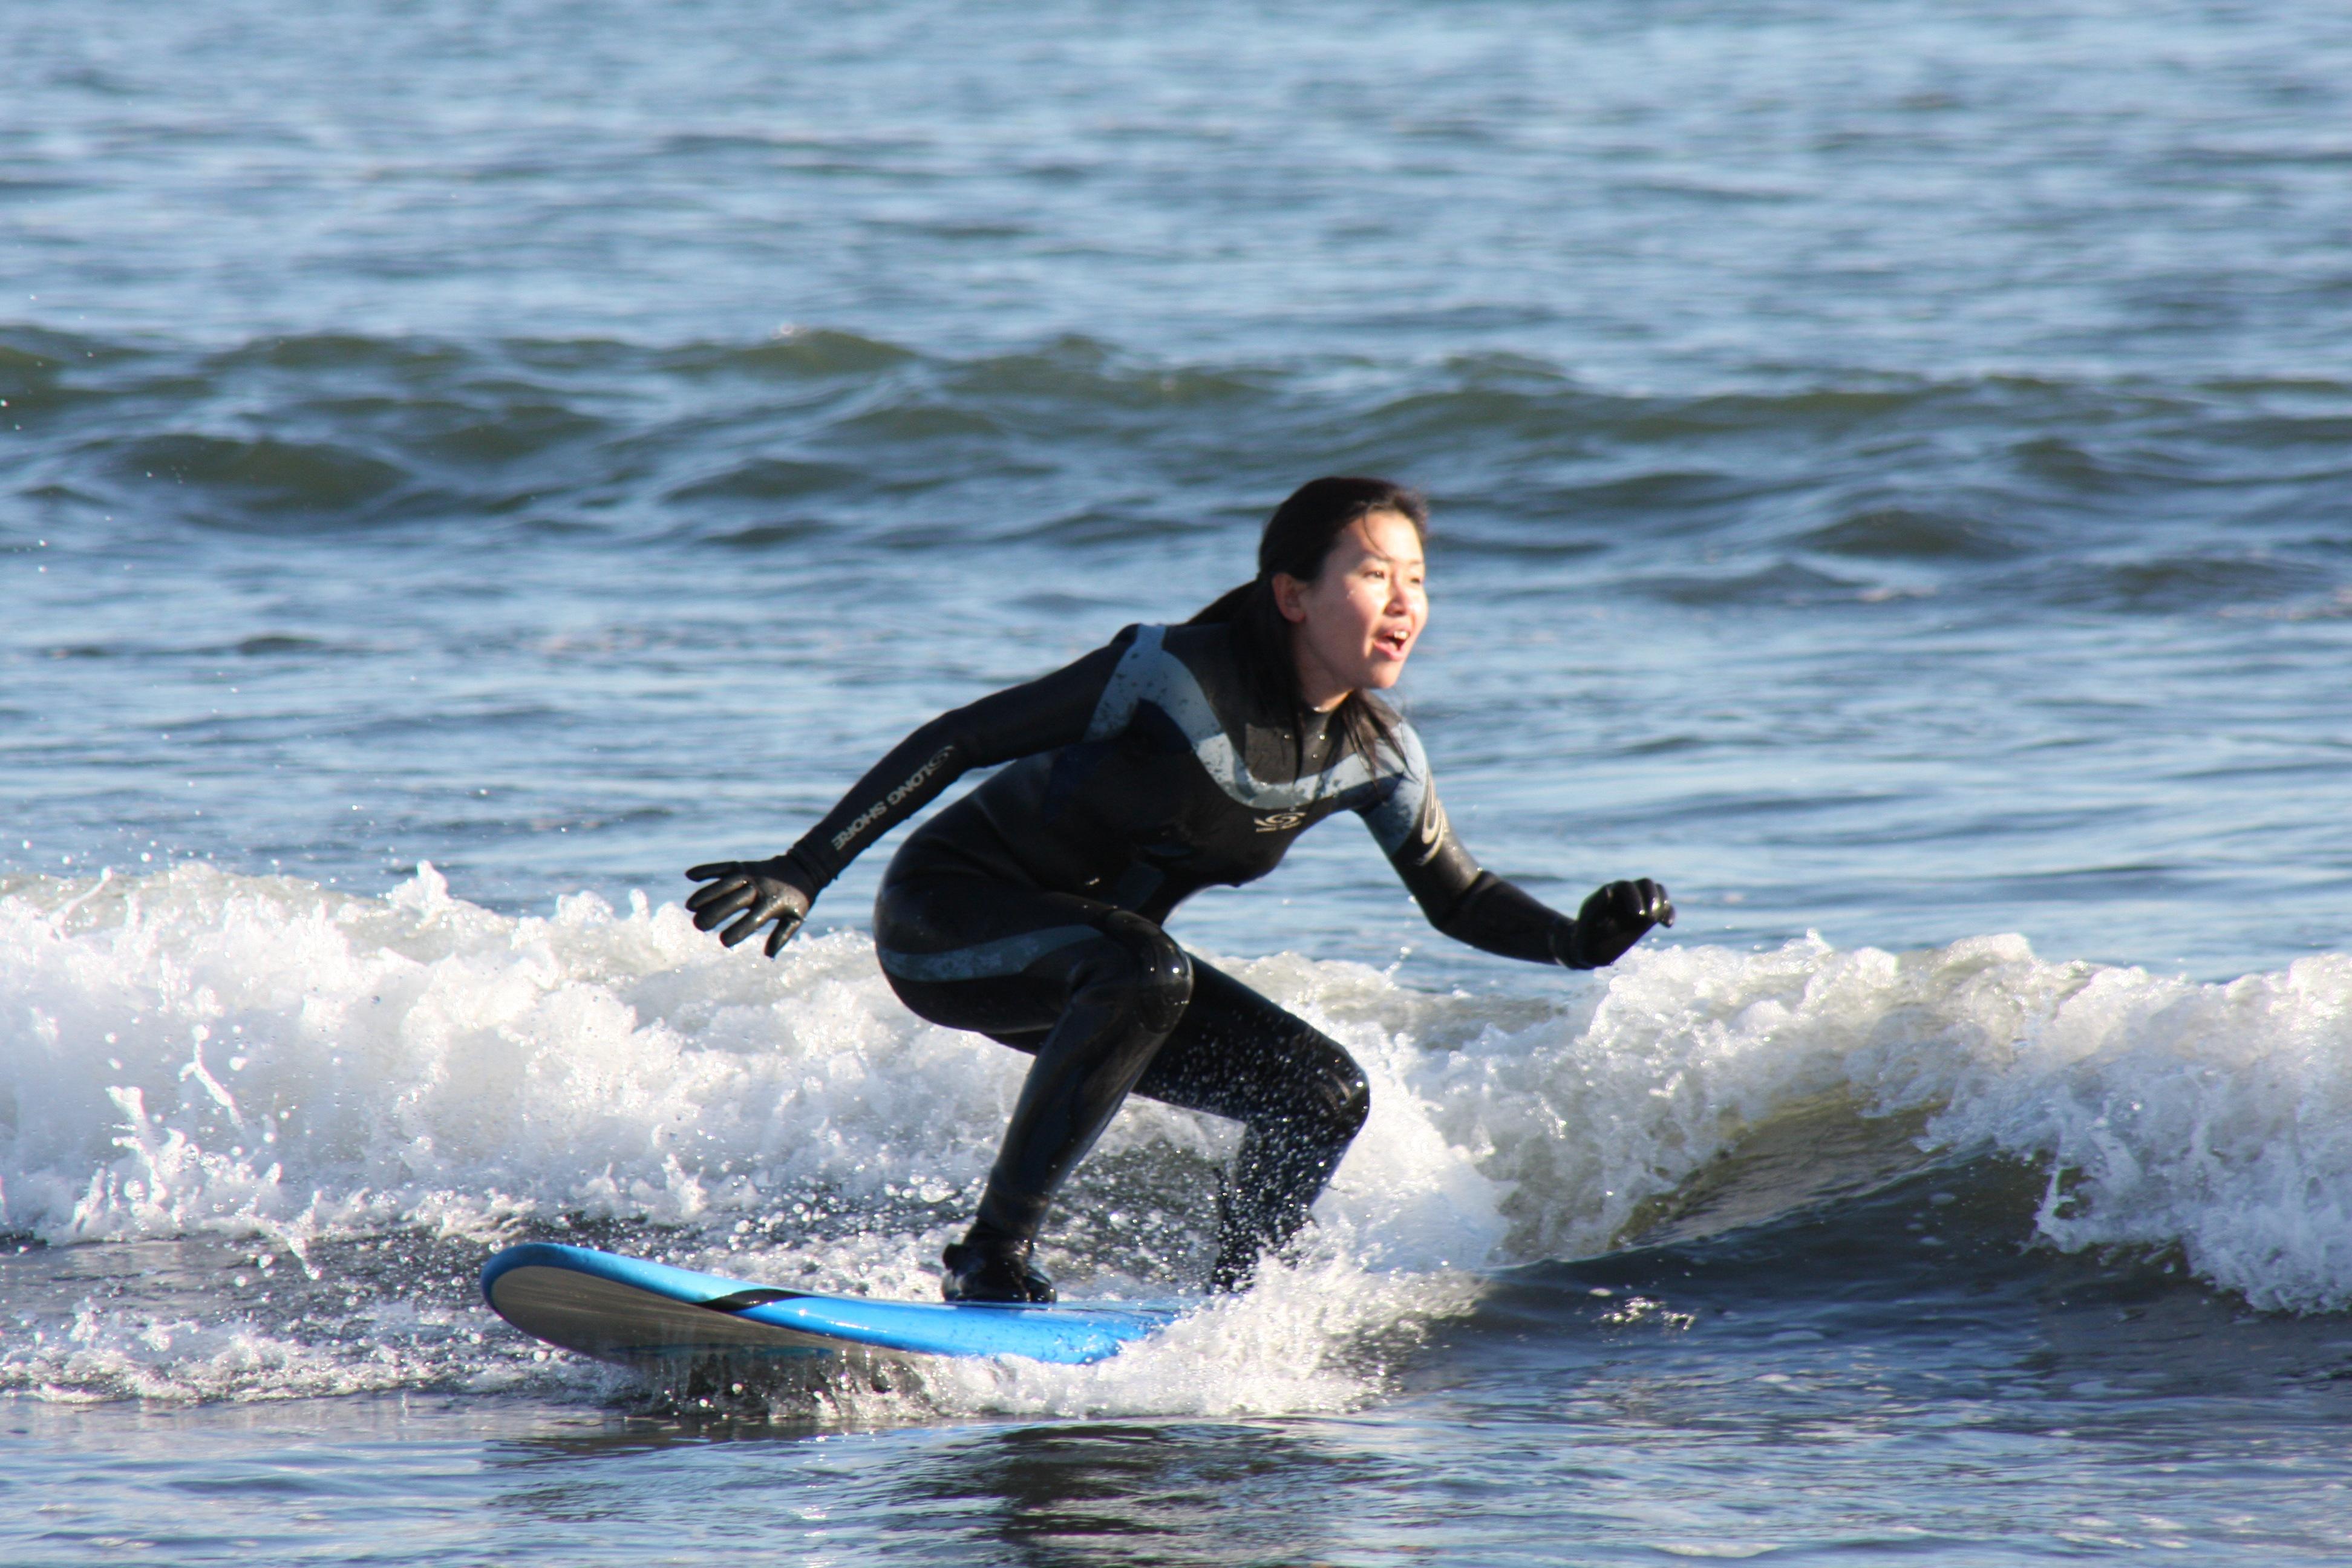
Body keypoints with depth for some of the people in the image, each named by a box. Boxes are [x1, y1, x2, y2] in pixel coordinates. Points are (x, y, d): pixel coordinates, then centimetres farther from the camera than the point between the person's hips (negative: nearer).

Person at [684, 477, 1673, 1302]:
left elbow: (1459, 899, 7)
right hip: (945, 916, -7)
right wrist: (806, 871, -26)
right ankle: (991, 1257, -31)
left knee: (1326, 1096, -6)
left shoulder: (1373, 757, -5)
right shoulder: (1177, 678, -25)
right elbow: (958, 741, -20)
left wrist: (1577, 942, -14)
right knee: (1144, 971, -37)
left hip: (1087, 969, 7)